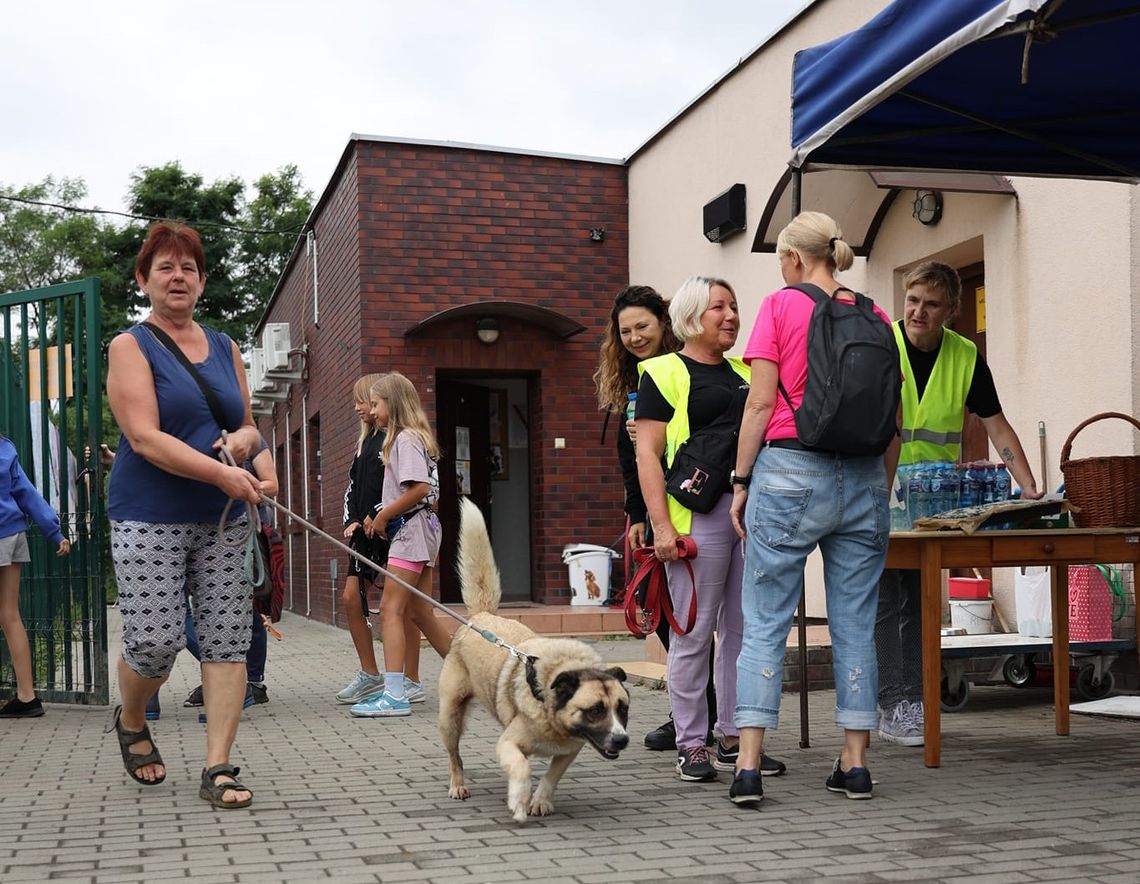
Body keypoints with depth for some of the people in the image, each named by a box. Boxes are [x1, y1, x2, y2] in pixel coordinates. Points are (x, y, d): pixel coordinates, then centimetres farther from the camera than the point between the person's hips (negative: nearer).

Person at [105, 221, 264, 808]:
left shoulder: (225, 349, 14)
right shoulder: (131, 347, -2)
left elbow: (249, 429, 21)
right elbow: (146, 438, -14)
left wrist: (244, 439, -4)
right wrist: (221, 473, -22)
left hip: (222, 521, 5)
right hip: (149, 518, -5)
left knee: (227, 638, -3)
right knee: (155, 640, -8)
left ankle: (217, 769, 3)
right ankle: (130, 724, 24)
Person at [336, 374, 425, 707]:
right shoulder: (364, 441, 19)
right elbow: (353, 485, 22)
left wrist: (378, 518, -18)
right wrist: (352, 520, 7)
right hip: (365, 532, 9)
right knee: (351, 598, 6)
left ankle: (412, 681, 5)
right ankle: (370, 676, 16)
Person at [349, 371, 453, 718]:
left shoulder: (406, 438, -11)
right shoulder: (407, 438, 19)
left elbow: (419, 488, -22)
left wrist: (383, 516, -13)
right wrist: (380, 518, 9)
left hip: (412, 528, -10)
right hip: (420, 529, 10)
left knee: (391, 609, -13)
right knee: (420, 613, 13)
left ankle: (395, 695, -17)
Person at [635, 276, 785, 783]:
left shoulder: (745, 373, 19)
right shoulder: (664, 373, 1)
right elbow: (647, 454, -6)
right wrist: (661, 524, -15)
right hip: (698, 513, -6)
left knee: (744, 631, 7)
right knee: (694, 633, -2)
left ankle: (734, 741, 16)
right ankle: (692, 744, 8)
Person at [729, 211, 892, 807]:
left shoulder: (781, 306, -1)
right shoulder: (873, 315, 9)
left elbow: (760, 404, -5)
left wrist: (742, 480, 1)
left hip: (789, 473, -4)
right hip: (862, 479, 4)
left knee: (764, 626, 0)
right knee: (855, 626, 8)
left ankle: (748, 767, -3)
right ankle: (854, 764, 12)